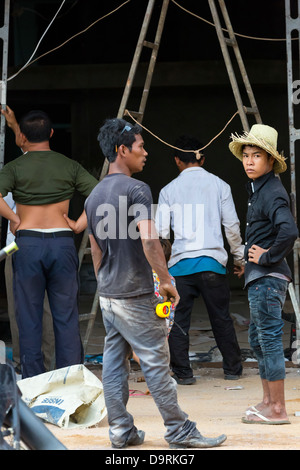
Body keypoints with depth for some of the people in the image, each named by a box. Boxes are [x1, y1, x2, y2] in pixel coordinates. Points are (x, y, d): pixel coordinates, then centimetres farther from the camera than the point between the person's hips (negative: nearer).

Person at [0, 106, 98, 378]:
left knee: (29, 318, 5)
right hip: (63, 242, 2)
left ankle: (33, 383, 5)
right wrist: (79, 225, 3)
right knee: (66, 317, 6)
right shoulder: (70, 166, 8)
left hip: (28, 243, -2)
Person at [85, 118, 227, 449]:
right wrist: (167, 281, -16)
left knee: (114, 362, 8)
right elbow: (149, 240, -24)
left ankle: (120, 431, 11)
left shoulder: (94, 196, 12)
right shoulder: (136, 189, -14)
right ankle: (179, 431, 3)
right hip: (135, 295, -8)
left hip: (108, 295, 8)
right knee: (156, 362, -3)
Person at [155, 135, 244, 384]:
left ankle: (182, 372, 2)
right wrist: (239, 257, 16)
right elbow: (232, 226, 3)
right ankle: (233, 368, 19)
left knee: (178, 320, 5)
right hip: (213, 261, 1)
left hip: (180, 263, -1)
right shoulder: (219, 186, 4)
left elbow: (161, 232, 0)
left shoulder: (168, 190, 4)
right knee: (222, 318, 10)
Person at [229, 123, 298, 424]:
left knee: (269, 340, -6)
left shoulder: (272, 193, -17)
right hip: (259, 278, 11)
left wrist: (268, 257, -22)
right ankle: (268, 400, 27)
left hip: (268, 278, -11)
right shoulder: (257, 190, 14)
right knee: (257, 340, 18)